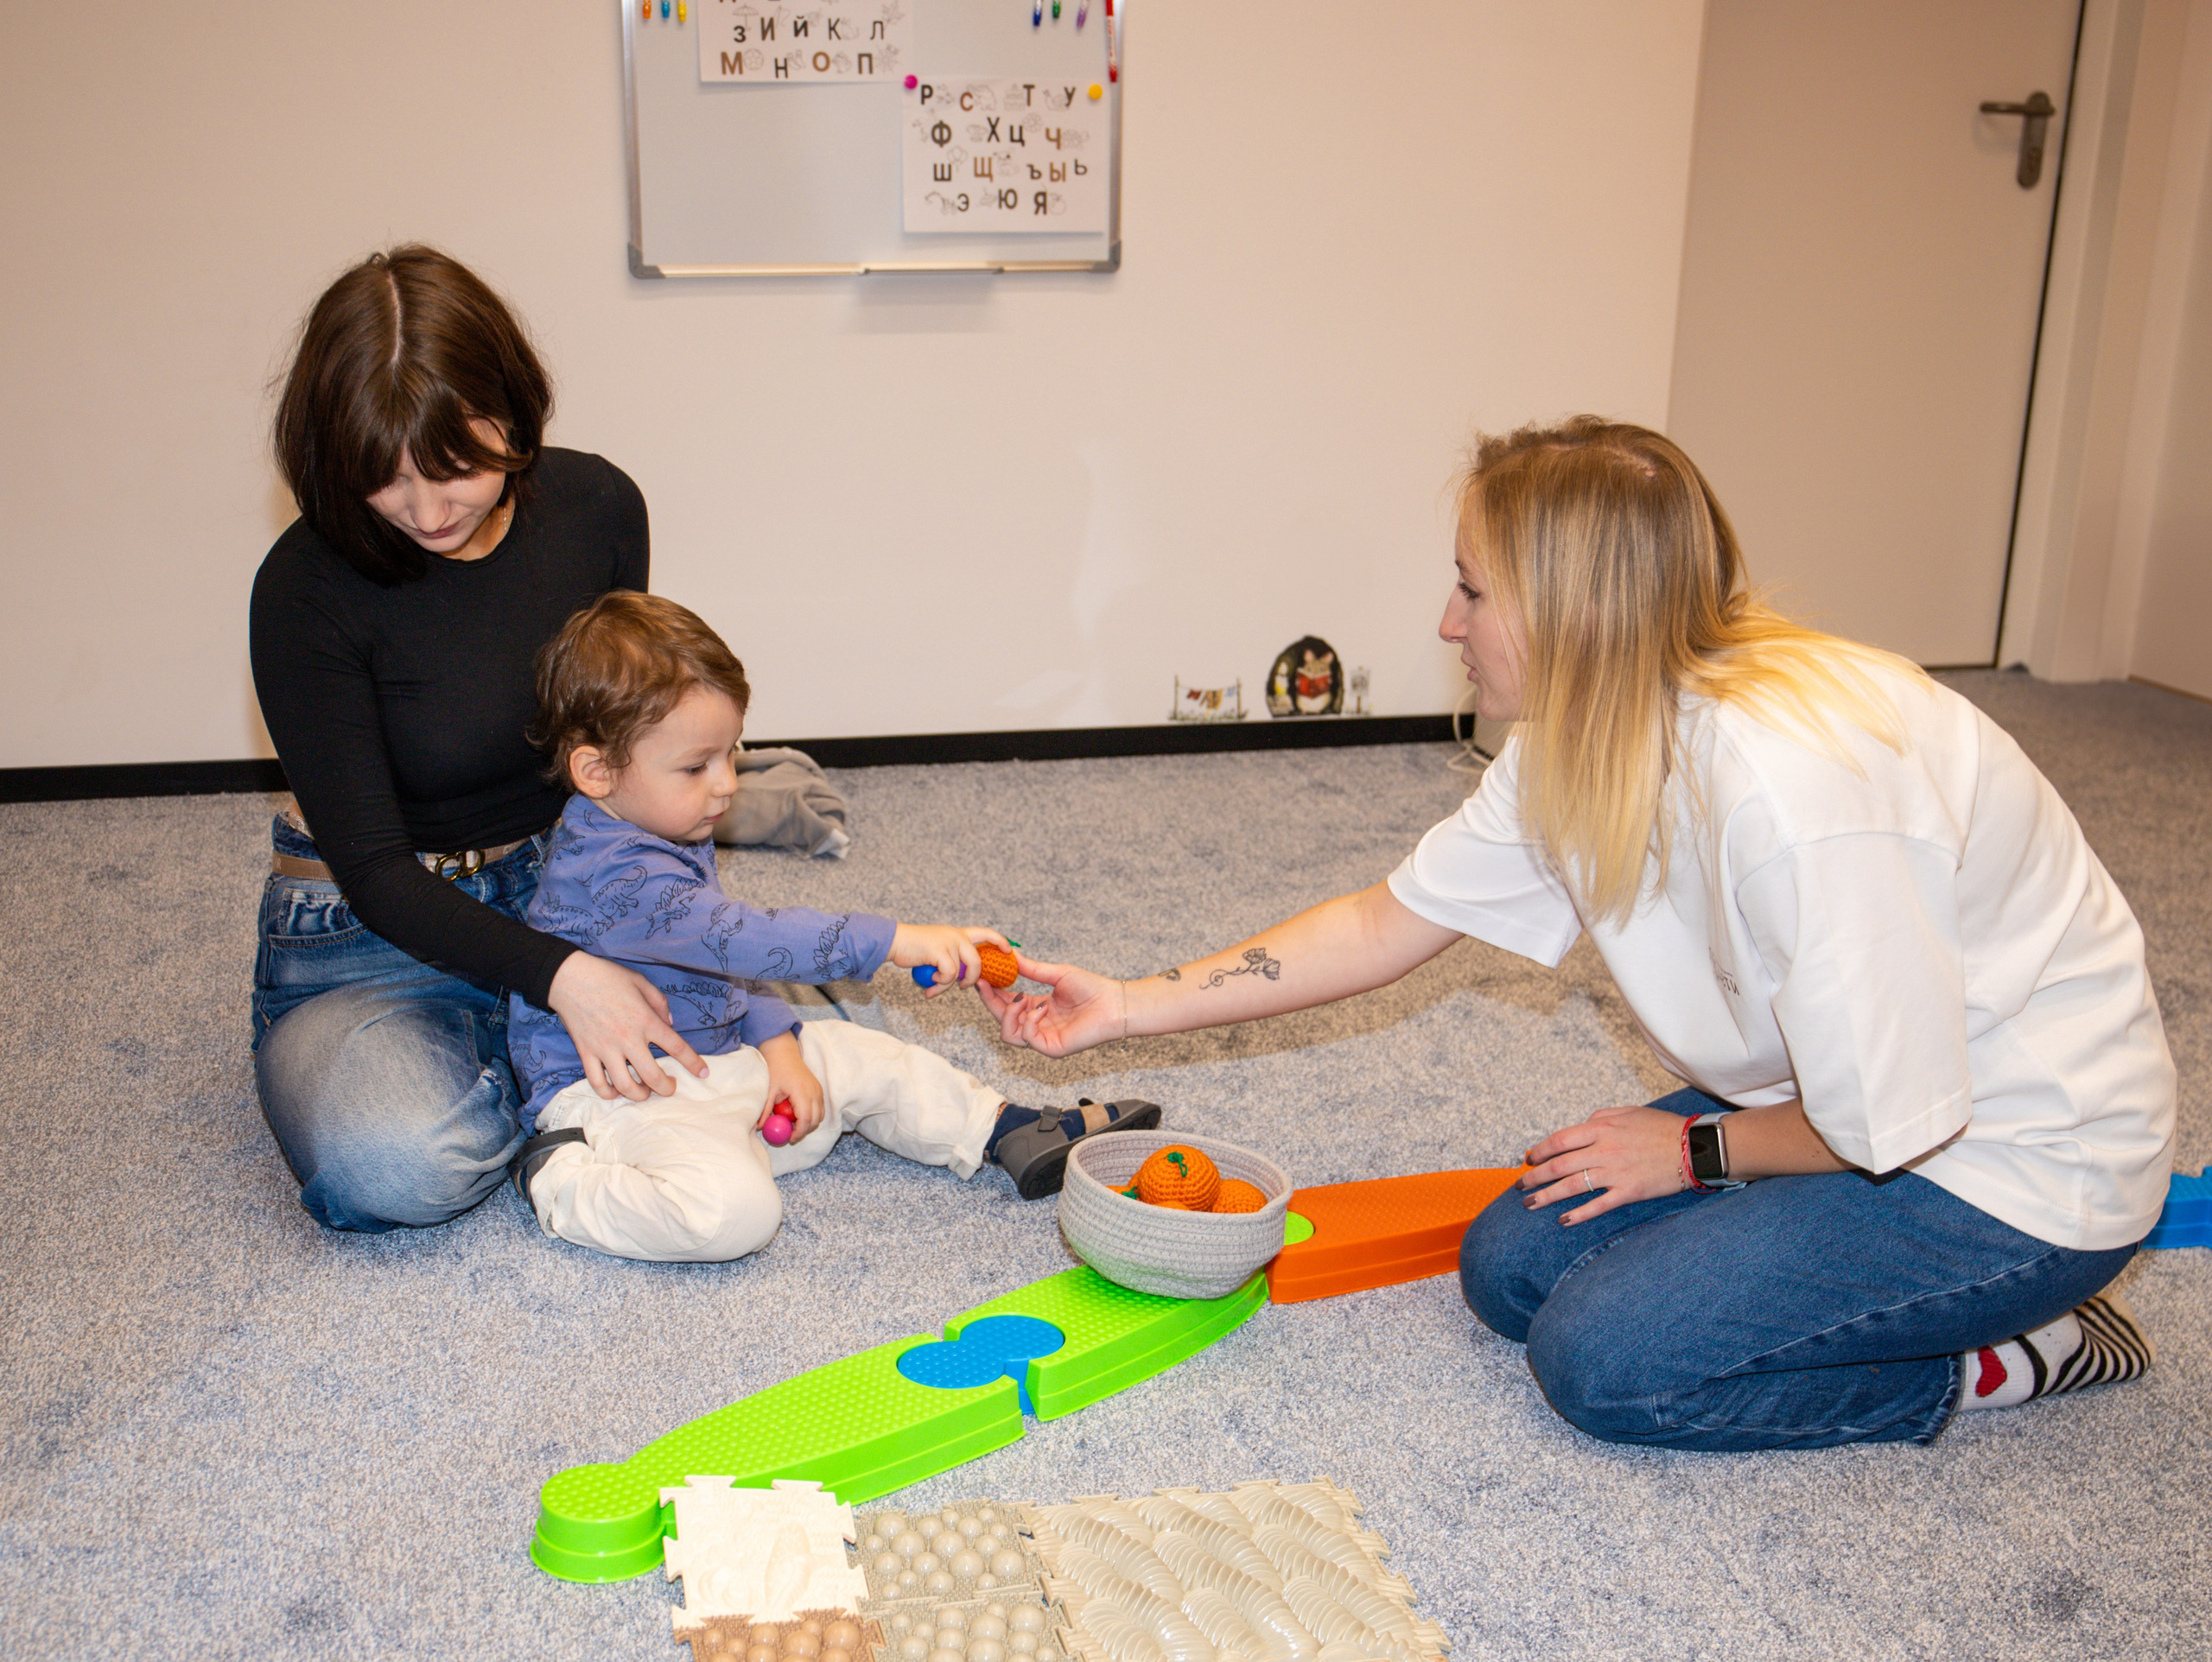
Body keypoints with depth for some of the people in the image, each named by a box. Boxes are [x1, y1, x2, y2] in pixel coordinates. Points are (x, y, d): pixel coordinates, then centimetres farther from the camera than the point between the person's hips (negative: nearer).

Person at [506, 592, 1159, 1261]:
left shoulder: (674, 836, 8)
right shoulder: (614, 875, -28)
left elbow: (723, 956, 18)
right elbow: (742, 939, -38)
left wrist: (778, 1043, 4)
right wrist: (891, 941, -39)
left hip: (718, 1057, 10)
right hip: (620, 1097, -10)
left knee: (861, 1057, 9)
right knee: (734, 1209, -32)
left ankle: (1005, 1130, 23)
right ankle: (562, 1179, -12)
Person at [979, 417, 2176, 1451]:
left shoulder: (1790, 781, -35)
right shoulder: (1576, 748, -6)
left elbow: (1891, 1116, -26)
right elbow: (1387, 923, 3)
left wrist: (1695, 1149, -8)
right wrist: (1129, 1009, 2)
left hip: (2020, 1159, -9)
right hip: (1842, 1093, 9)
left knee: (1603, 1356, -15)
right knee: (1512, 1267, 4)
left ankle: (2008, 1355, 1)